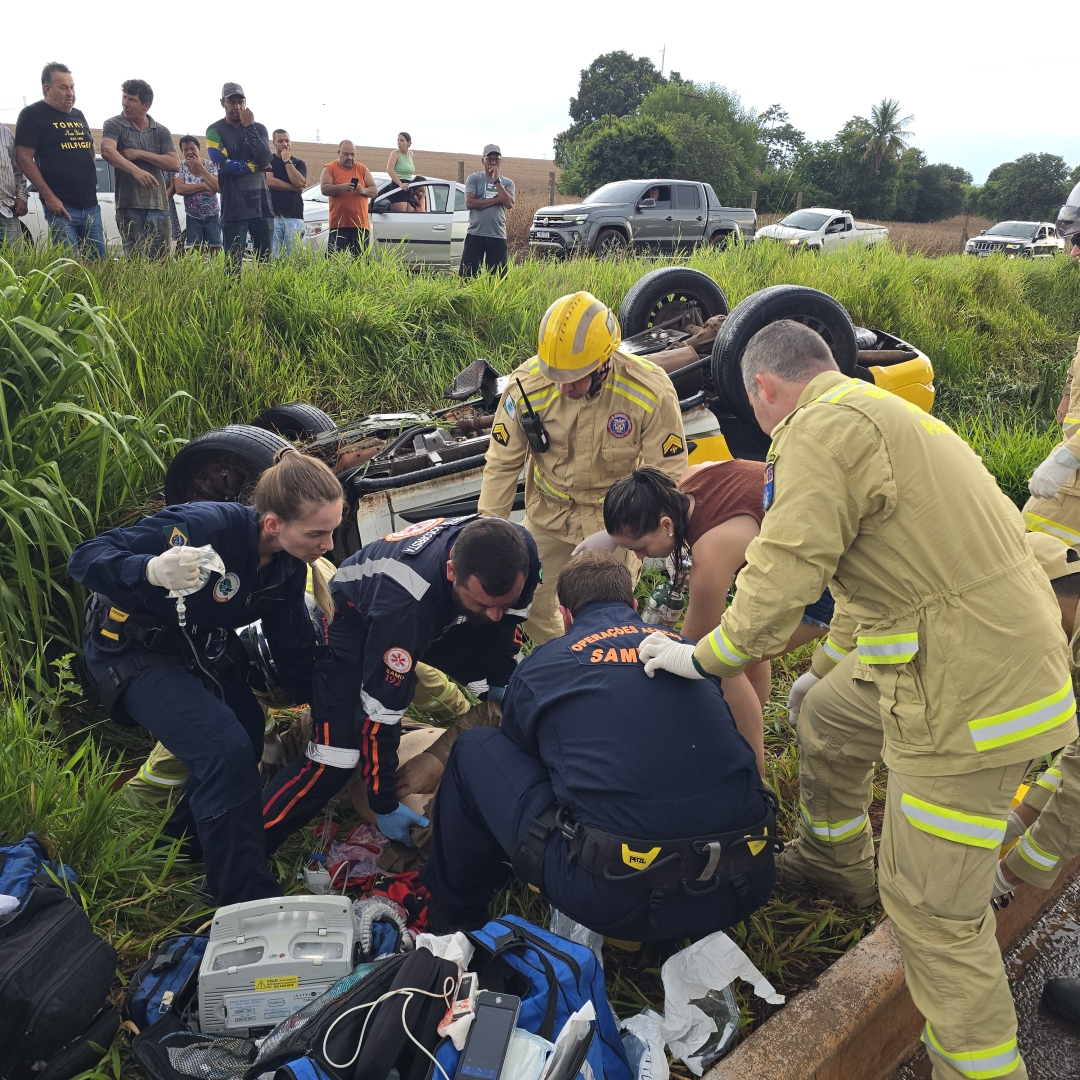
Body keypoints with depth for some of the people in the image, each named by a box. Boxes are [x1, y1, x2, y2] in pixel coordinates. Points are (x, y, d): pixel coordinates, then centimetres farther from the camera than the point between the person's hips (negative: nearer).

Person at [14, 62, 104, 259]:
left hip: (91, 205, 6)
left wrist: (91, 188, 14)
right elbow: (24, 157, -8)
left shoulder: (78, 115, 17)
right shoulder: (33, 115, -2)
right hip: (61, 206, -6)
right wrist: (49, 196, -16)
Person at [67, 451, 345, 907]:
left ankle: (187, 838, 40)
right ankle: (249, 907, -8)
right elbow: (85, 558, -32)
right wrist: (153, 571, -53)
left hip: (203, 649, 8)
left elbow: (295, 653, 2)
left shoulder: (288, 568, -10)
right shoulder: (208, 527, -33)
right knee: (226, 751, -23)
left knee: (250, 745, 9)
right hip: (135, 650, -8)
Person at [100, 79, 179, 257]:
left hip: (159, 206, 2)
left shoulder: (161, 131, 11)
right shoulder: (114, 125, 2)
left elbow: (175, 164, 0)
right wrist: (136, 171, -33)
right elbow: (107, 151, -17)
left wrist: (139, 154, -8)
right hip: (128, 206, -2)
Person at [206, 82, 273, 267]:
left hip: (261, 204, 3)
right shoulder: (215, 130, 4)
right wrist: (254, 166, -4)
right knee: (234, 263, -4)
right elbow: (223, 165, -12)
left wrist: (249, 127, -7)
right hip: (233, 208, -3)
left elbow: (265, 160, -6)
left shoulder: (258, 128, 12)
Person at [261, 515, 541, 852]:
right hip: (358, 619, -6)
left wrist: (501, 682, -7)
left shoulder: (516, 552, -30)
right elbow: (380, 709, -32)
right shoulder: (406, 601, -44)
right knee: (335, 758, -19)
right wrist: (384, 806, -21)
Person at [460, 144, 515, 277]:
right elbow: (469, 203, -9)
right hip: (475, 235, -2)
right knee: (468, 276, -4)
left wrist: (496, 180, -7)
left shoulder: (507, 182, 10)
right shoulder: (474, 178, 5)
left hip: (498, 236, 2)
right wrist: (496, 200, -7)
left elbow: (509, 204, -8)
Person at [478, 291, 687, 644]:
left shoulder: (650, 392, -26)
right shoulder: (527, 384, -21)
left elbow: (667, 473, -16)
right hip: (547, 514, 2)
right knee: (530, 605, 9)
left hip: (612, 519, -2)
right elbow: (502, 463, -8)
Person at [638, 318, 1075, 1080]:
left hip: (971, 692, -10)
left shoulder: (825, 426, -16)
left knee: (932, 909, 0)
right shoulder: (878, 413, 16)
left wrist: (703, 656, -4)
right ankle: (834, 862, 50)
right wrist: (827, 667, 36)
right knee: (825, 717, 28)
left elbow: (781, 582, -22)